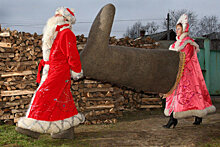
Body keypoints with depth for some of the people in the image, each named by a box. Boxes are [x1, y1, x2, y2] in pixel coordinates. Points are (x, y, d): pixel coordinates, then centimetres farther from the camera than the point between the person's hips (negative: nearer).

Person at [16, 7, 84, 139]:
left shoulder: (66, 34, -12)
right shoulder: (56, 33, 17)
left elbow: (72, 54, -14)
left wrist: (77, 71, -8)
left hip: (58, 73, -9)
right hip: (53, 72, 9)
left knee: (45, 96, -8)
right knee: (62, 101, 8)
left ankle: (34, 127, -3)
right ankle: (67, 130, 13)